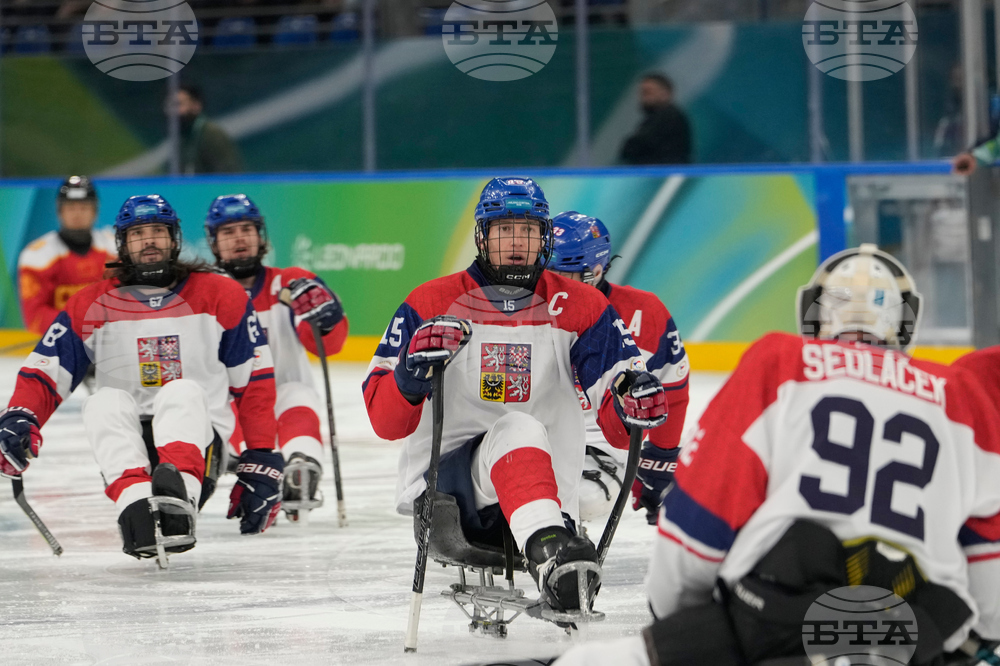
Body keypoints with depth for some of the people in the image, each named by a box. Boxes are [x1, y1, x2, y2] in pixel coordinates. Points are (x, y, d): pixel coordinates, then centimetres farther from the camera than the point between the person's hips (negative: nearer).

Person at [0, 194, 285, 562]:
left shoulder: (221, 296, 6)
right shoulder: (91, 306, 8)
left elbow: (255, 382, 7)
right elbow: (43, 373, 4)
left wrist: (261, 461, 2)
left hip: (198, 434, -2)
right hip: (124, 440, 2)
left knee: (182, 393, -33)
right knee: (106, 403, -30)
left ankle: (179, 496, -65)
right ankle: (135, 506, -57)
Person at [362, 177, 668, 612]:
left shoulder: (580, 309, 6)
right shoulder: (432, 304, 2)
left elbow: (617, 428, 0)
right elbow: (385, 422, -4)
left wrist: (634, 402, -25)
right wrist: (413, 371, -24)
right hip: (445, 485, -3)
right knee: (517, 428, -33)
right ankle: (548, 548, -58)